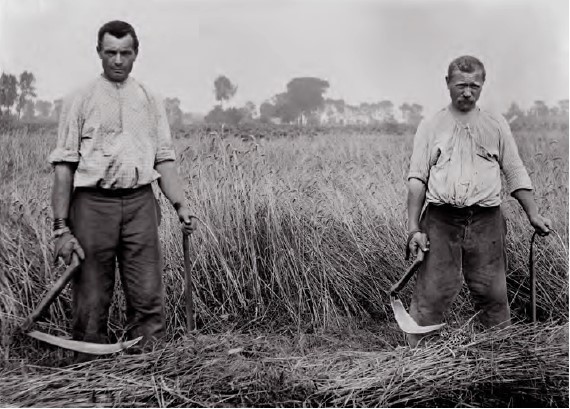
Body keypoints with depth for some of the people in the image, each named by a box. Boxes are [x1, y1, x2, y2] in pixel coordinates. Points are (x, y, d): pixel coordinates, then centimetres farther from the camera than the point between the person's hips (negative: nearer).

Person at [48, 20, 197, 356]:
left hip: (140, 202, 2)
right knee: (91, 299, 2)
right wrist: (61, 227, -6)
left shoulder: (151, 101, 14)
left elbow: (164, 159, 13)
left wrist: (181, 204, -3)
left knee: (149, 296, -1)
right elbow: (64, 166, 1)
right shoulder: (80, 101, 5)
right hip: (93, 203, -2)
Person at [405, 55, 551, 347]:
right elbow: (417, 179, 4)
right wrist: (413, 228, -4)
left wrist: (533, 214, 3)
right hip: (441, 221, -1)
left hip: (486, 222, 1)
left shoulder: (496, 125, 14)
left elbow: (515, 173, 14)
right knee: (431, 295, -4)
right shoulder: (430, 127, 9)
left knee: (492, 295, 4)